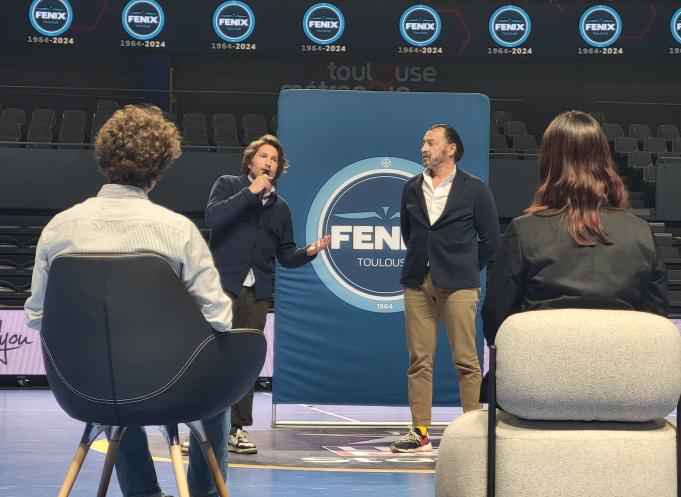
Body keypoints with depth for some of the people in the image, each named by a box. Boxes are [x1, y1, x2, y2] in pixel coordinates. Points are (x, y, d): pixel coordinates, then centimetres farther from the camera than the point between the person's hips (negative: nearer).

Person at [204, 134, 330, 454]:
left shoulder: (280, 207, 18)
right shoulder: (228, 185, 6)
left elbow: (286, 256, 16)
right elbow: (213, 217, -13)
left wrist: (308, 252, -5)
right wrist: (251, 192, -12)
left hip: (257, 292, 4)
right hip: (223, 283, -4)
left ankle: (237, 427, 8)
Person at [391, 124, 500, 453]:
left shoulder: (474, 189, 1)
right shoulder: (412, 189, 12)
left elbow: (490, 238, 4)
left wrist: (467, 269, 5)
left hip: (457, 286, -4)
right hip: (418, 283, 4)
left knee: (465, 360, -4)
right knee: (419, 361, 2)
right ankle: (420, 433, 6)